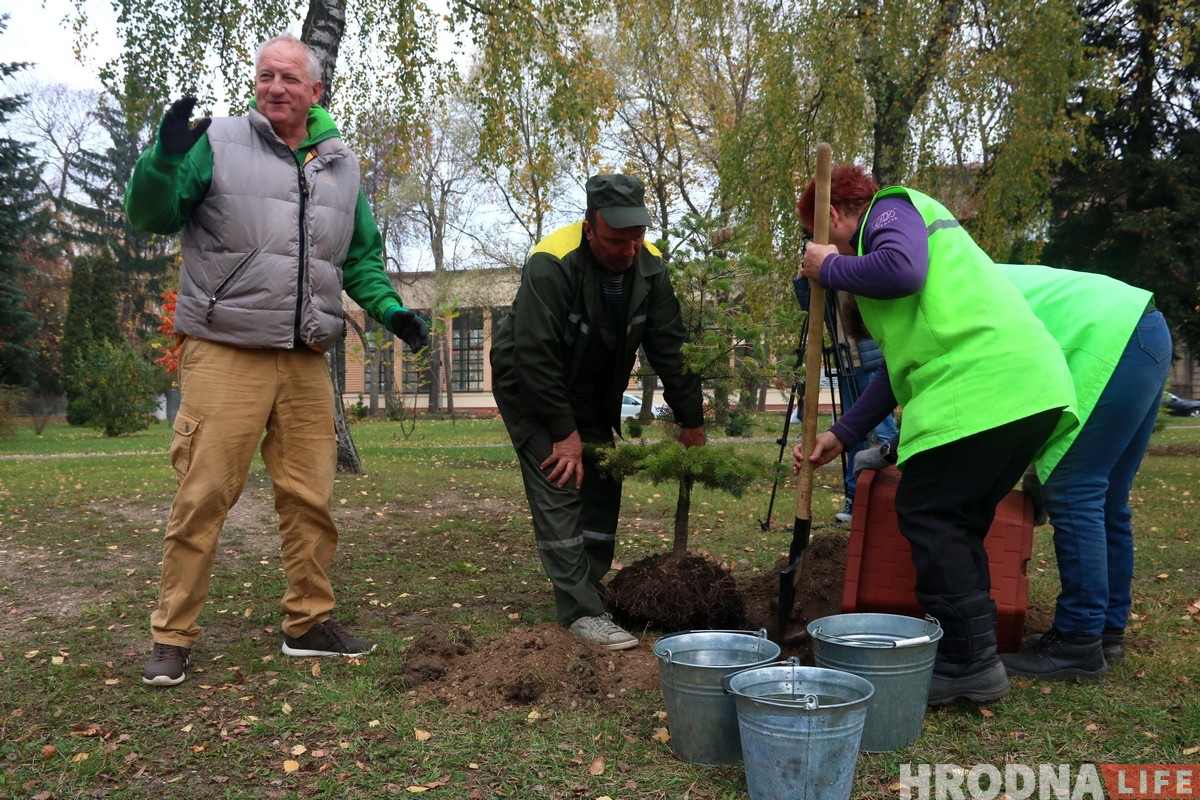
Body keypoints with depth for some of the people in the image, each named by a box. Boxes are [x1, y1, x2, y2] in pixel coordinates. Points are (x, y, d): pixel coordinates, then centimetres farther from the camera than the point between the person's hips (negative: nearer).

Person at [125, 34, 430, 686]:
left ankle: (308, 623, 22)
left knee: (310, 497, 8)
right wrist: (166, 157, -21)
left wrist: (389, 309, 6)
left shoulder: (341, 166, 14)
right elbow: (150, 217, -2)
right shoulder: (218, 143, 0)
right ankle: (173, 636, 10)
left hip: (306, 362, 4)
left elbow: (361, 257, 22)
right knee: (204, 495, -3)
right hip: (224, 355, -4)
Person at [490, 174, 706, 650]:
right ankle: (581, 611, -10)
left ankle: (589, 592, 21)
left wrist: (691, 422, -5)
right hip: (531, 389, -6)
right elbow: (535, 357, -30)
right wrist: (564, 432, -25)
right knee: (558, 490, -14)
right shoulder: (551, 264, -30)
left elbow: (670, 347, -7)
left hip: (595, 393, 6)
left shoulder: (649, 266, -12)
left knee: (602, 490, 7)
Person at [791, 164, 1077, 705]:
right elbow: (903, 364, 31)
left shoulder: (891, 208, 6)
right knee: (957, 521, 15)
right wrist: (841, 436, 28)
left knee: (926, 514, -3)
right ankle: (970, 656, 18)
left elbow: (901, 270, -21)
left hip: (981, 388, -10)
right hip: (1034, 389, 10)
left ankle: (970, 662, -1)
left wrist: (829, 268, -1)